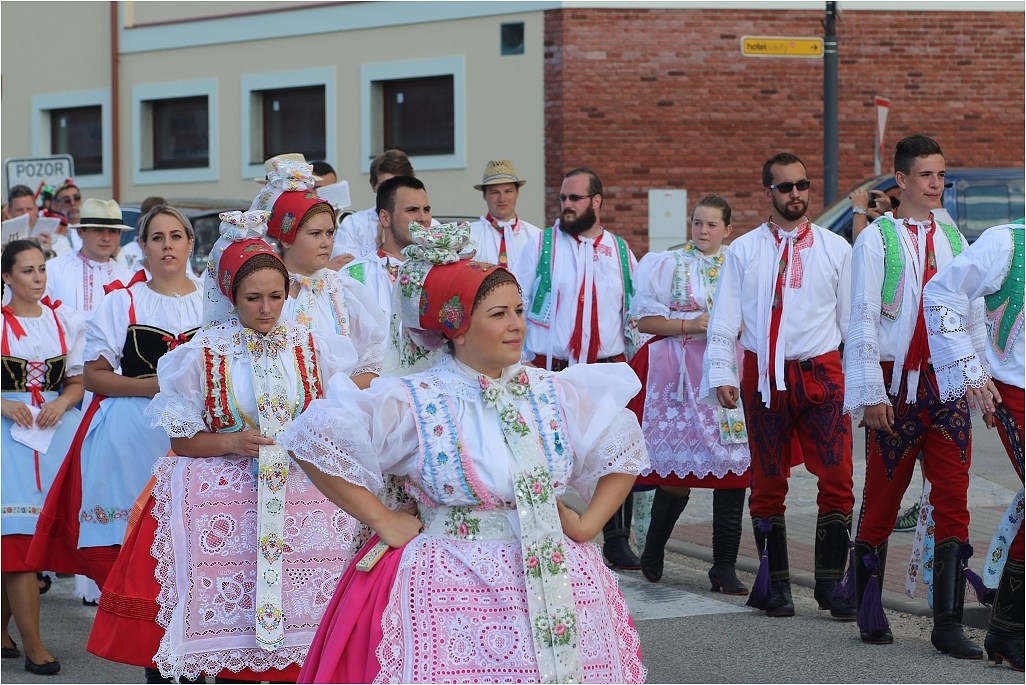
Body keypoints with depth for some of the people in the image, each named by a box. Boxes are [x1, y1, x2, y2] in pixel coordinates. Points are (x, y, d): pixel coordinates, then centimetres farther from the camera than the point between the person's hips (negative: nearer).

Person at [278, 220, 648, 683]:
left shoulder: (553, 394, 6)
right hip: (449, 589, -4)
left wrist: (587, 524, 8)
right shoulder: (413, 404, -7)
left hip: (559, 588, 4)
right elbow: (314, 440, -11)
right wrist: (381, 522, -8)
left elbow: (624, 445, 19)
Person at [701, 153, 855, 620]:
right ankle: (775, 584, 16)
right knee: (768, 484, 5)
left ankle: (830, 583, 1)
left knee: (837, 480, -8)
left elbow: (853, 318, 10)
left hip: (822, 374, 0)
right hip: (763, 375, 0)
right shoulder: (744, 251, 7)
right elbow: (724, 319, 6)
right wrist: (721, 374, -4)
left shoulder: (835, 249, 9)